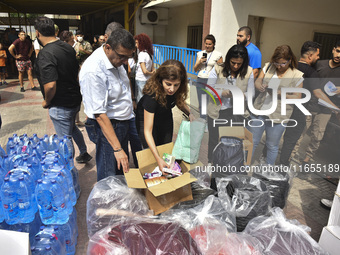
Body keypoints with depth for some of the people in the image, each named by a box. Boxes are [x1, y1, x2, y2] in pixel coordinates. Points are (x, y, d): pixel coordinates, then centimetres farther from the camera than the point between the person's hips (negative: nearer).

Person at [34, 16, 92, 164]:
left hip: (60, 106, -9)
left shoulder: (45, 54, -23)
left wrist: (47, 102, -11)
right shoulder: (68, 48, 2)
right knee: (71, 127, 30)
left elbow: (50, 85, -30)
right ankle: (84, 154, 46)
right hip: (75, 99, 9)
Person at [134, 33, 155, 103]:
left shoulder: (141, 54, -15)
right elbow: (153, 69, 12)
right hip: (148, 80, 8)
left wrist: (151, 73, -3)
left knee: (140, 101, 0)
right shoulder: (150, 53, 9)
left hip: (141, 81, -8)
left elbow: (145, 71, -19)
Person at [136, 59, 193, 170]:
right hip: (147, 119, -5)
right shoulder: (152, 96, -40)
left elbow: (179, 101, 1)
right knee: (151, 153, 1)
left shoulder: (176, 90, -26)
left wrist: (189, 113, -20)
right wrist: (158, 158, -42)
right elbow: (147, 131, -36)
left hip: (165, 118, 5)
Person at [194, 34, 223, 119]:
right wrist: (200, 62, -6)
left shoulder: (218, 55, -1)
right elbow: (195, 69, 13)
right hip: (200, 81, 4)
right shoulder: (200, 53, 12)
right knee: (201, 105, 8)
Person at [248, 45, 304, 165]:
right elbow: (257, 82, 2)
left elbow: (297, 97, -5)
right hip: (259, 111, 3)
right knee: (252, 141, 11)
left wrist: (280, 94, -21)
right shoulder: (268, 67, 4)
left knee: (272, 146, 11)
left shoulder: (297, 75, -5)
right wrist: (260, 86, -23)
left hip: (278, 116, -2)